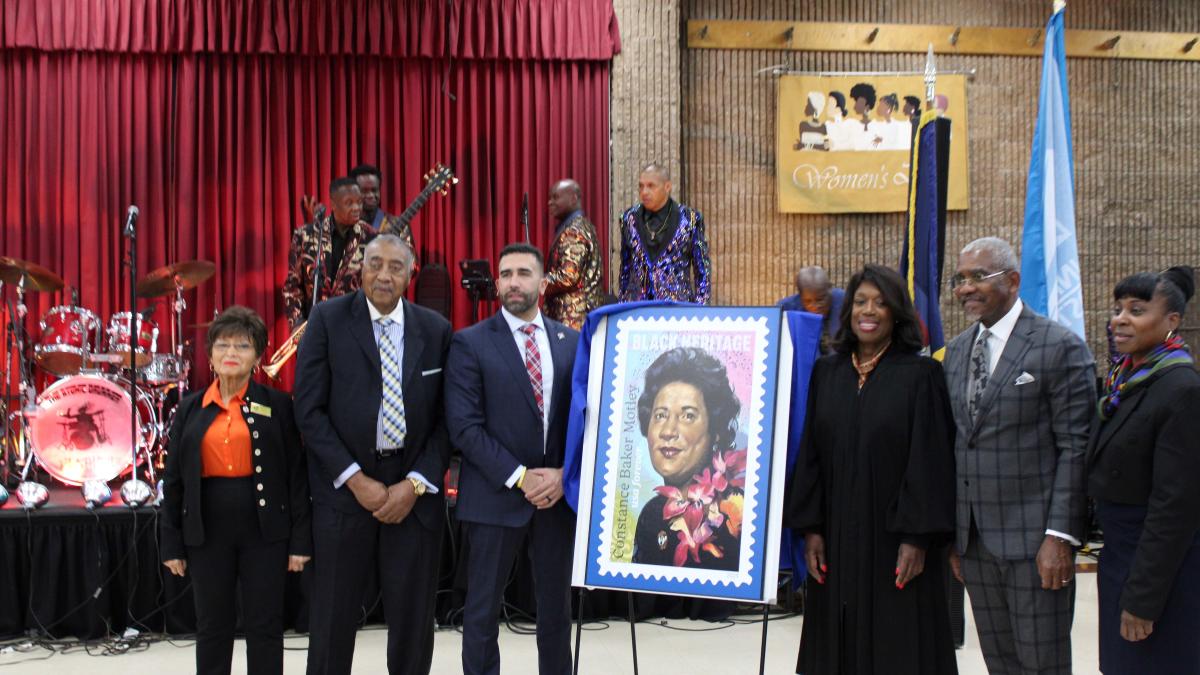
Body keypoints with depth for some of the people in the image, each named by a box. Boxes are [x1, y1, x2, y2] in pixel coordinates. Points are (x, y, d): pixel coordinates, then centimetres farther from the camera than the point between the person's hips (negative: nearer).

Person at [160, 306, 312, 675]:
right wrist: (171, 544, 5)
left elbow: (297, 475, -1)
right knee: (212, 627, 10)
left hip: (265, 530, -2)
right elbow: (174, 480, 8)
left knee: (265, 628, 5)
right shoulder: (191, 409, 7)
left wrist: (300, 540, -5)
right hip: (207, 531, 2)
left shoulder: (278, 405, 0)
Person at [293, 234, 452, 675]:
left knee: (414, 618, 7)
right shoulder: (328, 319, -2)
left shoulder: (436, 329, 4)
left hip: (414, 489, 2)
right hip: (345, 487, -1)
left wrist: (416, 484, -8)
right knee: (333, 617, 5)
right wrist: (355, 479, -11)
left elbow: (445, 418, 3)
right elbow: (309, 408, -5)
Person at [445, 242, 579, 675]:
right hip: (495, 495, -3)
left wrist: (564, 473, -8)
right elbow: (464, 427, -11)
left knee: (556, 606, 12)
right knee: (483, 610, 5)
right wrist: (520, 477, -16)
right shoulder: (470, 343, -3)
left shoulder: (572, 342, 8)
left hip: (558, 492, 3)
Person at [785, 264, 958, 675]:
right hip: (837, 538, 4)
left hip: (894, 540, -4)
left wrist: (917, 538, -14)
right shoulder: (827, 372, 7)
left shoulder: (921, 374, -5)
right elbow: (811, 454, 7)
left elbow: (930, 460, -9)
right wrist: (810, 528, 1)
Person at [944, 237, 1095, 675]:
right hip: (975, 541, 6)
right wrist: (952, 533, 11)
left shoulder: (1060, 347, -8)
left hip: (1033, 540, -6)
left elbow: (1076, 449, -12)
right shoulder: (956, 351, 12)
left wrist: (1060, 536, -17)